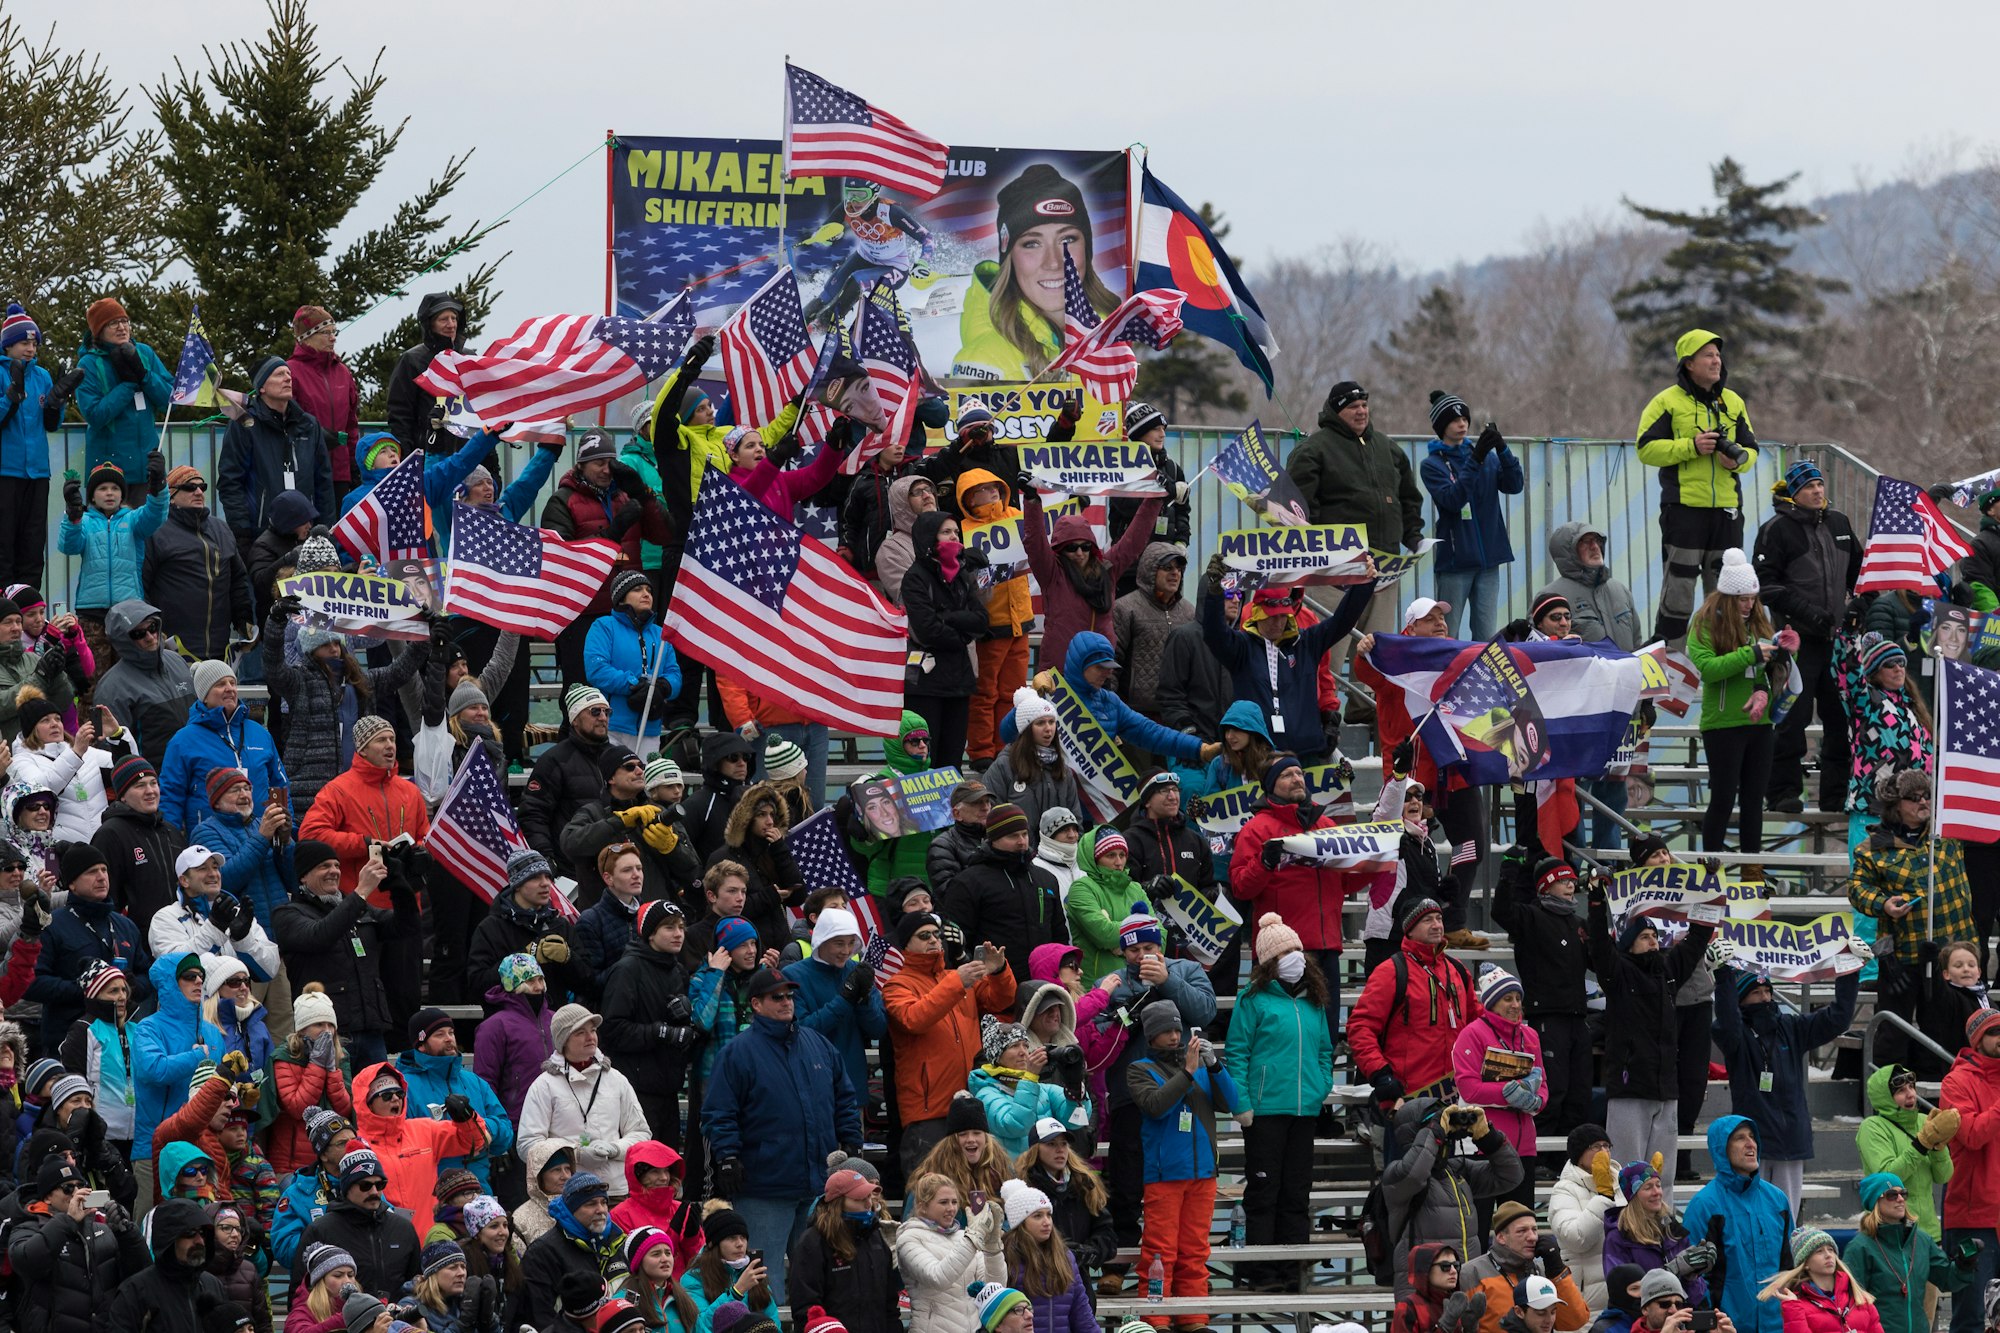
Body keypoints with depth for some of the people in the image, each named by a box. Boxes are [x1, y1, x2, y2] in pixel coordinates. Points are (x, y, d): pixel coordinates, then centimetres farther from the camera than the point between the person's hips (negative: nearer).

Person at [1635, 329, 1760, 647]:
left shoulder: (1733, 402, 15)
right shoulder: (1668, 402, -1)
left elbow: (1751, 449, 18)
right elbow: (1647, 449, -6)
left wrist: (1738, 459, -5)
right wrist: (1691, 446, -17)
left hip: (1726, 509, 5)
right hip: (1684, 505, -5)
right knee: (1679, 587, -5)